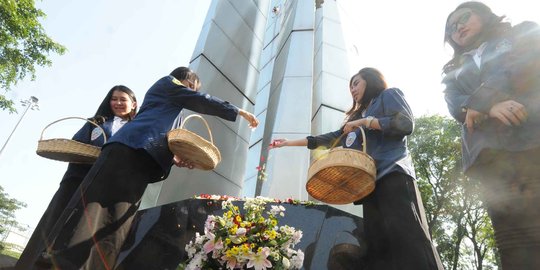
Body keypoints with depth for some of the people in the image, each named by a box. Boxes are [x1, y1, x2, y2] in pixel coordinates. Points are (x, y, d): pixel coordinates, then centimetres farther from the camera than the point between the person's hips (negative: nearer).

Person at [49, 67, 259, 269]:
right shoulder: (167, 83, 15)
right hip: (128, 150, -9)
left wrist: (173, 159, 13)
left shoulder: (168, 102, 36)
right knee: (93, 216, -15)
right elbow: (202, 102, 5)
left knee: (114, 231, -3)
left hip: (140, 162, 9)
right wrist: (239, 111, 10)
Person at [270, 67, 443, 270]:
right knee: (377, 244, -5)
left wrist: (364, 122, -3)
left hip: (393, 175, -6)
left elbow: (406, 123, -3)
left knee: (406, 239, -17)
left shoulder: (389, 95, 15)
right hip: (371, 181, 6)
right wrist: (290, 142, 27)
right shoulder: (360, 114, 33)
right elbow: (333, 138, 28)